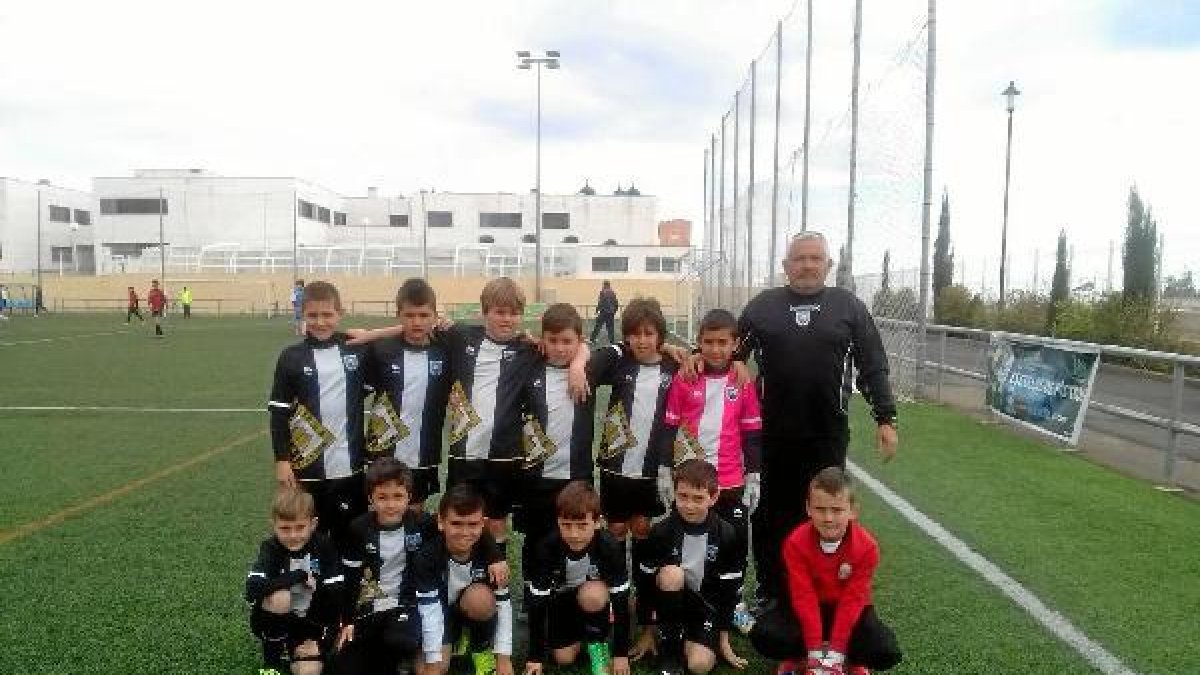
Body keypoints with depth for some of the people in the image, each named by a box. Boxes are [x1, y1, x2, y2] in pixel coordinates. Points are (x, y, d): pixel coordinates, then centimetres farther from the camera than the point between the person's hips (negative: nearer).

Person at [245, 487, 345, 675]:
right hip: (276, 620, -1)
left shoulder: (323, 546, -13)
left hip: (311, 622, 1)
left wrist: (321, 641, -17)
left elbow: (335, 597, -13)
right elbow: (253, 588, -35)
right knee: (280, 598, -32)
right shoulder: (270, 547, -16)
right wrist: (300, 576, -30)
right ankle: (272, 658, -8)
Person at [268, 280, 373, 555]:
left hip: (351, 466, 1)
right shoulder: (291, 357, -2)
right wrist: (282, 460, -4)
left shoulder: (358, 351, 1)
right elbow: (279, 411, -1)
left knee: (350, 537, 10)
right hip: (308, 468, -1)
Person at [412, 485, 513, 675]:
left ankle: (483, 647, -5)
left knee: (480, 597, -34)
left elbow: (503, 604, -19)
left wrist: (504, 658, -20)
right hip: (439, 609, 0)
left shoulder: (491, 552, -23)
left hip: (477, 608, 1)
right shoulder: (427, 557, -29)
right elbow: (430, 613, -30)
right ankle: (454, 638, 12)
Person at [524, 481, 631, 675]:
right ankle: (577, 631, 21)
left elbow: (621, 601, -23)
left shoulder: (610, 547, -31)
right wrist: (535, 657, -20)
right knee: (564, 659, -10)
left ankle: (597, 641, -7)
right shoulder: (546, 548, -30)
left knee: (593, 595, -35)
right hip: (560, 599, 1)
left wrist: (621, 653, -19)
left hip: (595, 596, -1)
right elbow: (537, 603, -23)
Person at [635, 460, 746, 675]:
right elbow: (644, 581, -8)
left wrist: (723, 639, -4)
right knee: (671, 574, -33)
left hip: (705, 605, -1)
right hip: (671, 603, 1)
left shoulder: (726, 536, -14)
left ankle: (687, 642, 9)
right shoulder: (661, 532, -16)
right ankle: (670, 649, -16)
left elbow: (729, 590, -7)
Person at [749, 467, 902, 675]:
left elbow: (853, 599, -19)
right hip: (808, 608, 0)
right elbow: (804, 597, -21)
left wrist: (836, 649, -24)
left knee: (887, 653, -25)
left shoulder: (867, 547, -20)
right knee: (763, 636, -27)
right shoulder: (796, 543, -20)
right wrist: (815, 650, -26)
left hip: (848, 610, 1)